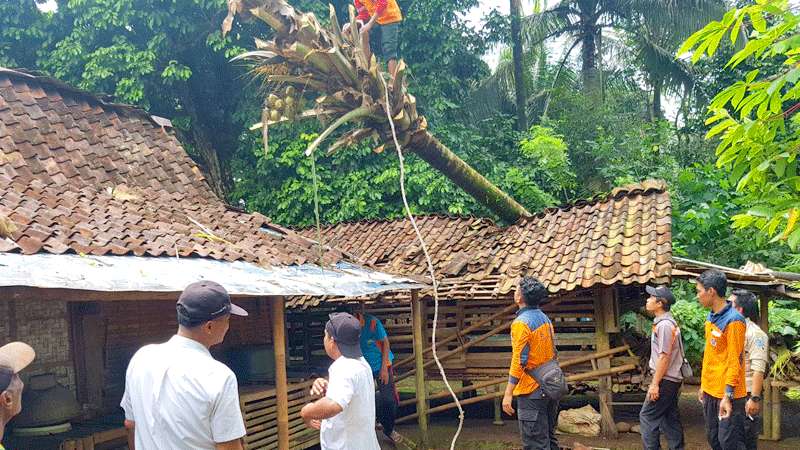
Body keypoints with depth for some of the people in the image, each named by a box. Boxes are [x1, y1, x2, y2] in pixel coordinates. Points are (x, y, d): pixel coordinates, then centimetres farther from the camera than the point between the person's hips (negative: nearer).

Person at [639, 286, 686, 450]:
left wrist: (655, 384, -20)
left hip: (665, 380, -10)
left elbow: (664, 356, -21)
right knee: (670, 417, 13)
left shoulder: (664, 324, -18)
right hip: (672, 379, 10)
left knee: (647, 416, -5)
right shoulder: (664, 322, 13)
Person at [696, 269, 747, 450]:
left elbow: (735, 361, -18)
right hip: (710, 392, 8)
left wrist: (728, 396, -19)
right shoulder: (711, 317, 9)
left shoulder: (733, 321, -17)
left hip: (727, 395, -8)